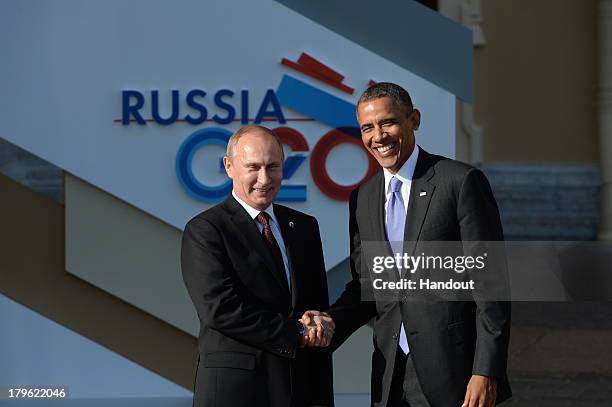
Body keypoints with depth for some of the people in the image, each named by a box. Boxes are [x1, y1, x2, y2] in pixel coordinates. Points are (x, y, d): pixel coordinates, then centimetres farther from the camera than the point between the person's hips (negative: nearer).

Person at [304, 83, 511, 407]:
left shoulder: (462, 182, -7)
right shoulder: (361, 200, 12)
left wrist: (487, 372, -15)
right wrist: (331, 322, -4)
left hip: (452, 373, -5)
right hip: (390, 377, 5)